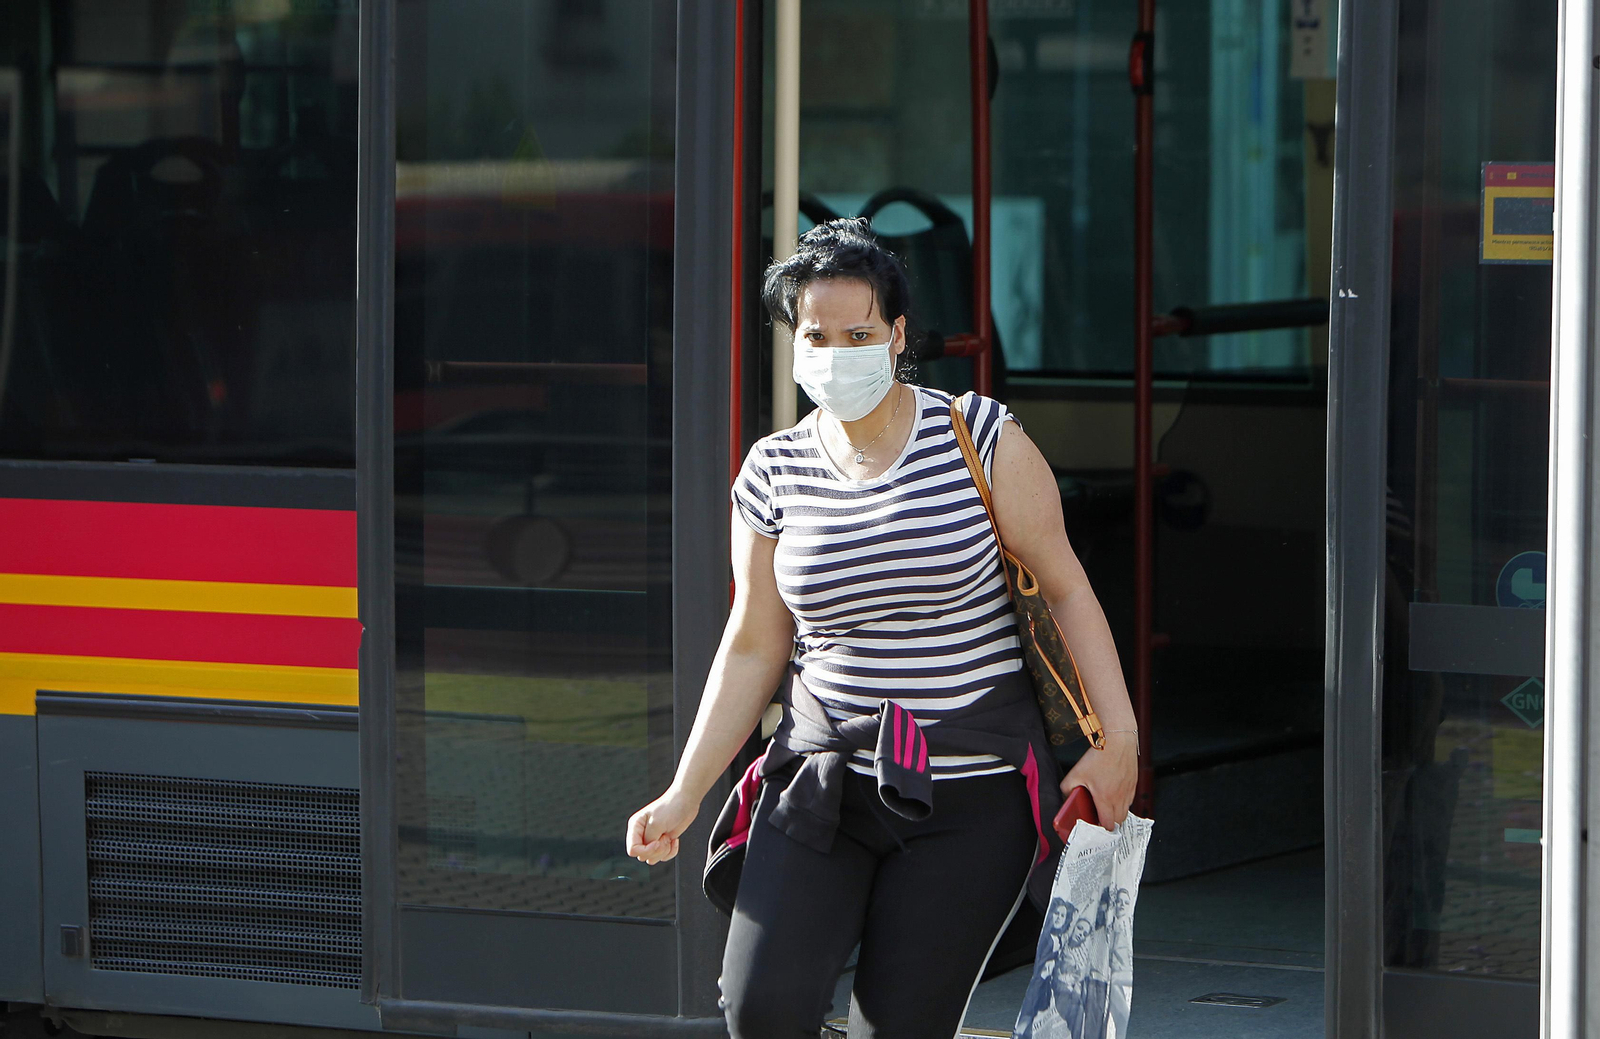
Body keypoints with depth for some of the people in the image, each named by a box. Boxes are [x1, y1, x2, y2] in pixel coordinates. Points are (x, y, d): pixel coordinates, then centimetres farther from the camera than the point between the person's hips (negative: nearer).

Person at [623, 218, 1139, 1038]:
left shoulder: (980, 440, -4)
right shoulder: (775, 474, 4)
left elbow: (1064, 587, 0)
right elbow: (752, 648, 9)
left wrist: (1118, 737, -6)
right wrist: (684, 795, 3)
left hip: (970, 797, -2)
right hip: (822, 781, 2)